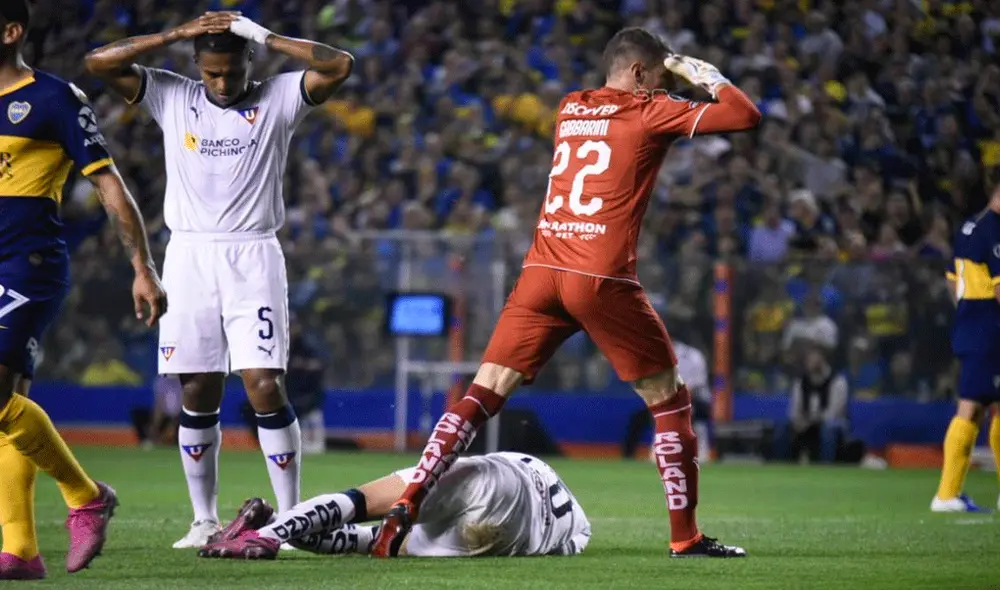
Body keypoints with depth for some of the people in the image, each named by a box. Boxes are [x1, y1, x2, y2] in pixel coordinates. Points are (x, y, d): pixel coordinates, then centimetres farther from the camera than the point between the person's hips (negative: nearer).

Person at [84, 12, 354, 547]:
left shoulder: (278, 98, 4)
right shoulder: (171, 97, 7)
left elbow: (339, 66, -9)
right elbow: (99, 62, -1)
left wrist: (262, 36, -9)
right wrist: (176, 35, -7)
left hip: (253, 257, -2)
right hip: (189, 256, 2)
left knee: (265, 387, -10)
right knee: (198, 394, 3)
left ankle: (291, 517, -5)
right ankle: (205, 520, 12)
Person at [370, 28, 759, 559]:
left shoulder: (569, 109, 18)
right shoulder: (649, 114, 2)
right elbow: (745, 115, -1)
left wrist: (666, 80, 32)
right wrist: (704, 75, 15)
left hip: (541, 271, 5)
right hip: (602, 280, -5)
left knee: (484, 393, 3)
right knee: (668, 399, 10)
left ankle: (407, 505, -11)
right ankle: (684, 536, 10)